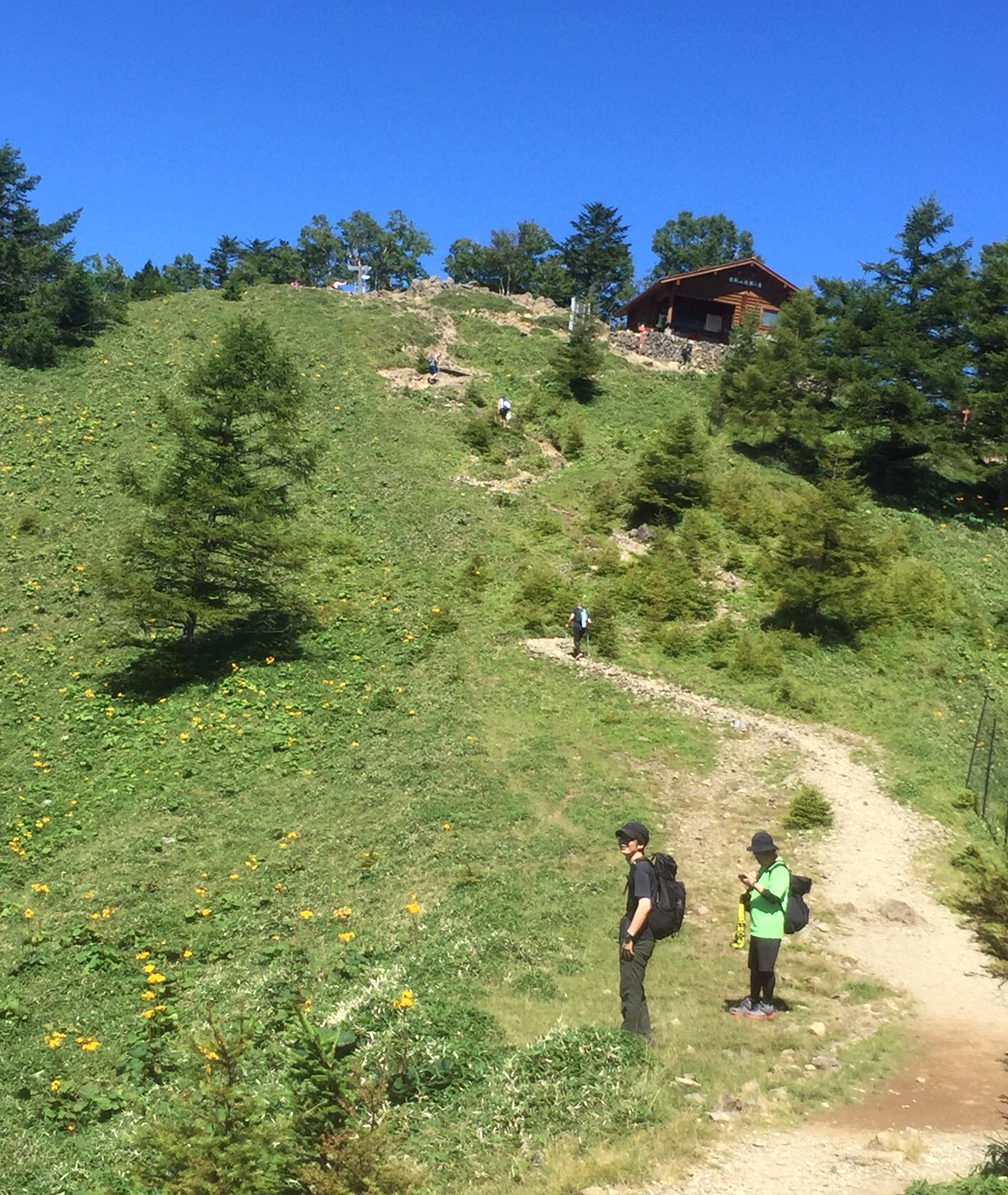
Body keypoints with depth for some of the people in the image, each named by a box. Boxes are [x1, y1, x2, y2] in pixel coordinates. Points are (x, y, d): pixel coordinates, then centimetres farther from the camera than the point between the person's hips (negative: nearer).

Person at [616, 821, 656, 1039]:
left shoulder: (641, 868, -16)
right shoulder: (640, 867, 13)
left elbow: (645, 905, -26)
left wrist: (629, 936, -23)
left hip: (637, 940, -10)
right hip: (640, 939, 10)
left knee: (630, 991, -3)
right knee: (635, 990, 18)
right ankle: (643, 1035, 27)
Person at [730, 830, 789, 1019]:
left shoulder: (780, 871, -13)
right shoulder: (764, 870, 15)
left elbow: (774, 897, -24)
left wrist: (755, 884, -22)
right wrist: (749, 885, 4)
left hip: (770, 931, -9)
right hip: (757, 929, 9)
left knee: (766, 969, -1)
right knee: (754, 967, 14)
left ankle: (767, 1007, 9)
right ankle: (752, 1002, 24)